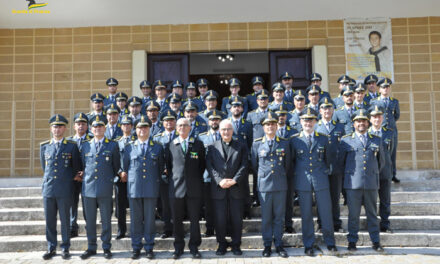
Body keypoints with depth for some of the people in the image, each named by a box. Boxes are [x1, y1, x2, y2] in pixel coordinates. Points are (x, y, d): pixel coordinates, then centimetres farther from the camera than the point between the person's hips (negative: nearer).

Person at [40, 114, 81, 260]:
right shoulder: (44, 146, 10)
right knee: (49, 220, 7)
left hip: (65, 190, -3)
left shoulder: (72, 146, 1)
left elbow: (77, 167, 8)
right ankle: (51, 248, 19)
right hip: (48, 188, 3)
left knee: (65, 220, 3)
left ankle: (65, 248, 13)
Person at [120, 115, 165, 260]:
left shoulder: (158, 147, 8)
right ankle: (136, 248, 16)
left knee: (150, 219, 3)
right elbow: (124, 168, 16)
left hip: (151, 189, 0)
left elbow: (161, 168, 14)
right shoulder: (129, 148, 8)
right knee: (135, 219, 5)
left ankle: (149, 248, 14)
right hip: (134, 188, 1)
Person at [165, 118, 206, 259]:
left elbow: (202, 164, 11)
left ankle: (194, 247, 15)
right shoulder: (170, 145, 8)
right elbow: (168, 165, 13)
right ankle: (178, 248, 18)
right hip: (176, 188, 1)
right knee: (177, 220, 6)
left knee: (194, 219, 4)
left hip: (194, 188, 0)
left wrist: (197, 179, 7)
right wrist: (171, 179, 5)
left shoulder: (198, 144, 7)